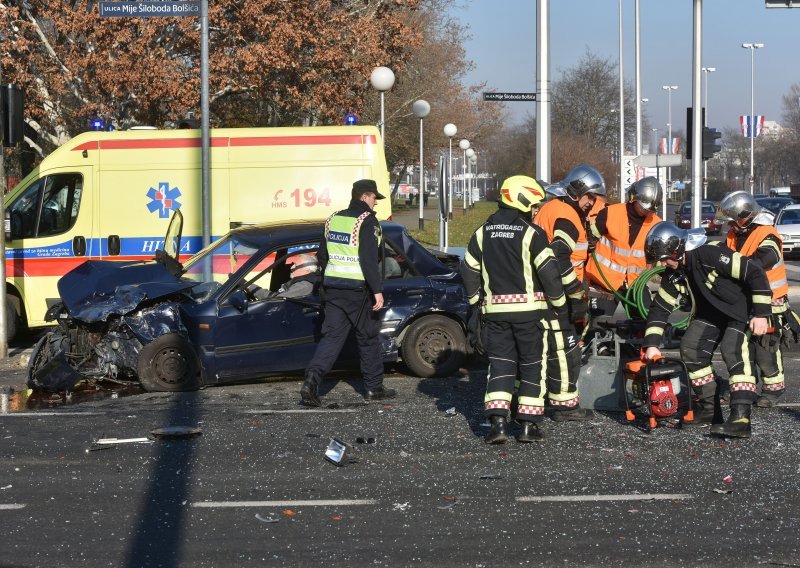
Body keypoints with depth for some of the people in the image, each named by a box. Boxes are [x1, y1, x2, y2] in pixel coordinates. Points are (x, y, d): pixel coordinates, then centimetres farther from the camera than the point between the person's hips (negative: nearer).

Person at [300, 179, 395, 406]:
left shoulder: (334, 219, 11)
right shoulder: (367, 221, -11)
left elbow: (322, 257, 17)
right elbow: (369, 259, -20)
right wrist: (377, 290, -20)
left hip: (333, 288, 6)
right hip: (358, 290, -6)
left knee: (331, 336, 4)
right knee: (368, 338, 9)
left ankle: (312, 379, -15)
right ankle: (374, 387, 18)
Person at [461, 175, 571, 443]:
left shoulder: (483, 232, 8)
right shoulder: (531, 233, -8)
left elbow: (469, 270, 11)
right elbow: (549, 272, -11)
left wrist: (476, 302, 20)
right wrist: (561, 307, -3)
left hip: (495, 310, 4)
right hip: (529, 309, -4)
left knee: (500, 364, 7)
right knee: (532, 366, 6)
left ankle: (498, 422, -6)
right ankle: (528, 425, 5)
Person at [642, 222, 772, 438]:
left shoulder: (711, 256, -30)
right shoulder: (674, 274, -5)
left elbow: (755, 273, -29)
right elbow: (660, 307, 3)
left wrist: (761, 314, -28)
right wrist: (651, 344, -5)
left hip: (742, 309, -9)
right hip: (711, 313, 9)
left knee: (734, 351, -26)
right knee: (690, 348, 0)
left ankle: (741, 418, -34)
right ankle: (707, 408, 13)